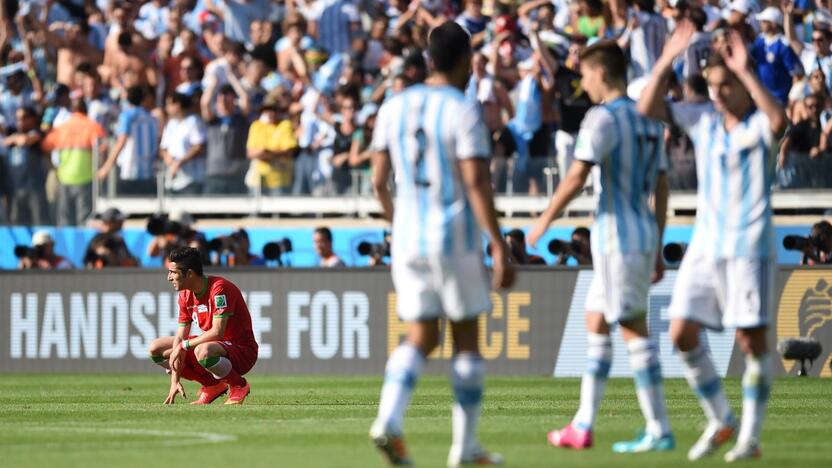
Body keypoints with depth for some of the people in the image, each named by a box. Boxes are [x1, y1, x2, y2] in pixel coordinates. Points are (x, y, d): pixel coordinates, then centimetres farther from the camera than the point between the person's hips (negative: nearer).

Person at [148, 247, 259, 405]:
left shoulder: (219, 288, -23)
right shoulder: (186, 295, 2)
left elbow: (217, 332, -30)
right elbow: (181, 336, 0)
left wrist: (184, 345, -21)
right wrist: (175, 381, -7)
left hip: (242, 349, -9)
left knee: (203, 351, -41)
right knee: (156, 349, 5)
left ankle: (238, 385, -11)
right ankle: (212, 385, 6)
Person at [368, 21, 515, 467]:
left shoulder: (394, 106, 7)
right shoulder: (463, 111, -10)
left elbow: (379, 180, 9)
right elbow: (477, 183, -16)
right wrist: (499, 246, -15)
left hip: (408, 237, 5)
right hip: (455, 237, -5)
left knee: (421, 337, 9)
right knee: (465, 339, 7)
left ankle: (388, 419, -15)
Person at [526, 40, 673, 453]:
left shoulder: (603, 117, -12)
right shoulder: (648, 119, 14)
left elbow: (576, 177, -17)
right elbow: (661, 187, 15)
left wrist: (544, 221, -6)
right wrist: (657, 249, 19)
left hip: (618, 237, -9)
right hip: (643, 235, 9)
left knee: (634, 329, -7)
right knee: (595, 323, 14)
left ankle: (659, 431, -8)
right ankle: (582, 427, 15)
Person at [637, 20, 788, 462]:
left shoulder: (757, 125, -6)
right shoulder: (703, 120, 9)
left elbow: (778, 120, -31)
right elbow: (648, 108, 5)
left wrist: (745, 72, -28)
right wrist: (666, 61, -5)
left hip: (748, 246, -6)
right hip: (705, 243, 6)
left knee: (751, 338, -4)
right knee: (682, 333, 0)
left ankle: (750, 436, 4)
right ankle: (720, 421, 16)